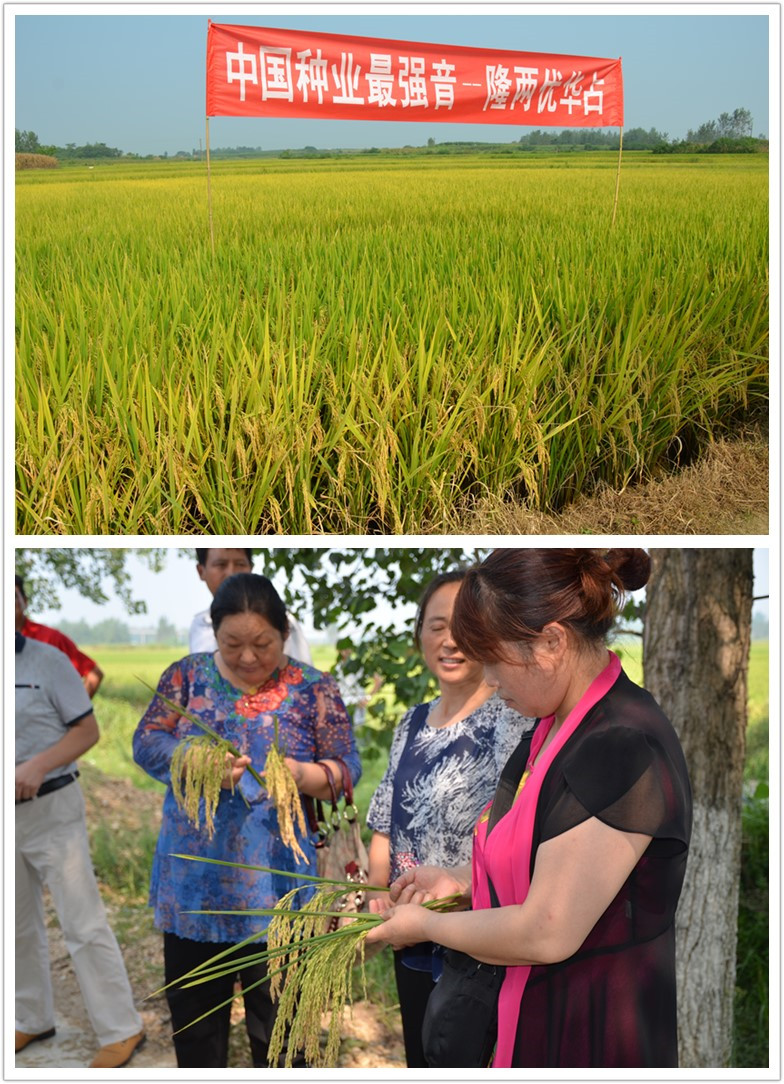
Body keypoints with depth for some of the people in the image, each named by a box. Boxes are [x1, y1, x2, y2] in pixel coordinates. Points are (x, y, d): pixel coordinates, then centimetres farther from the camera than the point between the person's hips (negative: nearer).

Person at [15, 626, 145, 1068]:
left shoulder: (46, 661, -10)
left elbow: (88, 730, -8)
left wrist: (39, 765, -23)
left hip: (52, 810, -5)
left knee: (83, 924, -2)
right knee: (18, 925, 17)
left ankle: (122, 1030, 7)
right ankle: (33, 1020, 33)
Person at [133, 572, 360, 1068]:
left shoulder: (313, 688, -3)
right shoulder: (187, 674, 3)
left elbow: (348, 769, -4)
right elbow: (146, 743, -1)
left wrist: (301, 773, -25)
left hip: (274, 884, -2)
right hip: (193, 882, 3)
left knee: (276, 1016, 6)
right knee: (193, 1009, 16)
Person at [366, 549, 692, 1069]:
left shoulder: (624, 752, -25)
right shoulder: (562, 725, 7)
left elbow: (546, 935, -25)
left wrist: (427, 925, -11)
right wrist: (462, 880, 7)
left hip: (591, 1041, -9)